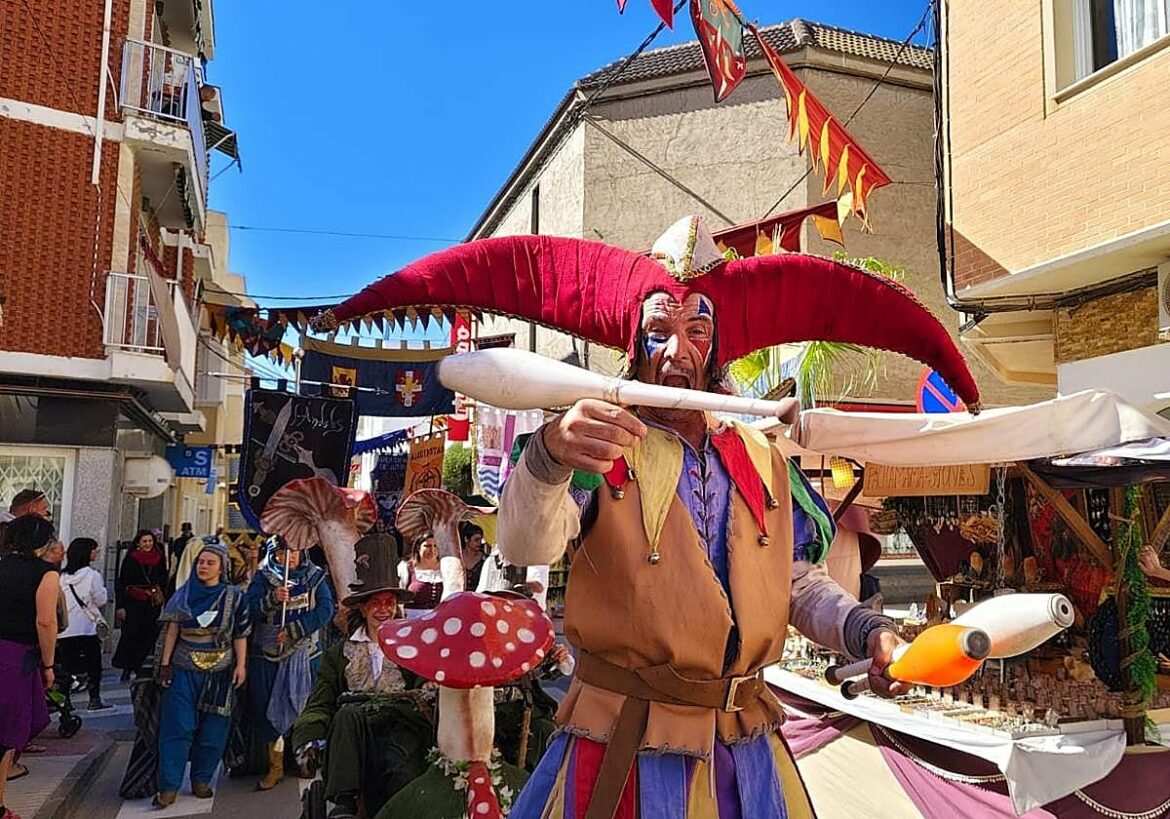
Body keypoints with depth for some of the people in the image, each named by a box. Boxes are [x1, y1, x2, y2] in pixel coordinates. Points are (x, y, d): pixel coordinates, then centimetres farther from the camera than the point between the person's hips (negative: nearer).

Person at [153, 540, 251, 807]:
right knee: (177, 727, -2)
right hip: (184, 670, 1)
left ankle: (201, 780, 19)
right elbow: (172, 631, 4)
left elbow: (240, 635, -1)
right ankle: (169, 786, 4)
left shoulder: (233, 596, -1)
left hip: (219, 673, 0)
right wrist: (165, 664, 0)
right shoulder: (184, 594, 3)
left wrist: (241, 665, -7)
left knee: (212, 730, 6)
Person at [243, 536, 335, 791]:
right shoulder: (263, 577, 3)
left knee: (296, 704, 2)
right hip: (266, 652, 1)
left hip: (301, 652, -1)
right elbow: (249, 609, -9)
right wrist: (272, 599, -26)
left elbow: (325, 610, -9)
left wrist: (293, 631, -16)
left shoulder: (314, 577, 1)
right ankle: (275, 765, 15)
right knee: (266, 706, 3)